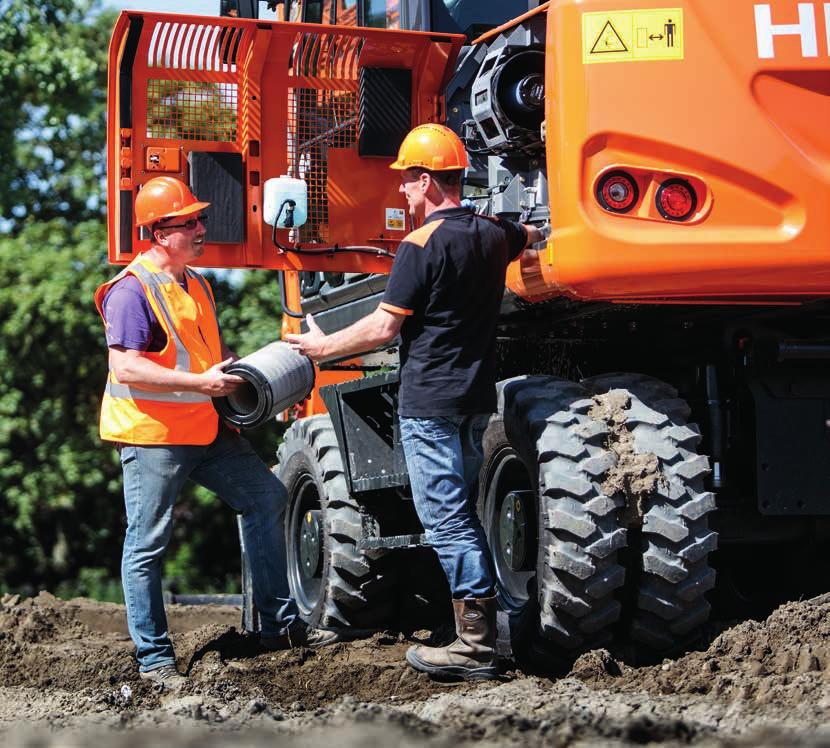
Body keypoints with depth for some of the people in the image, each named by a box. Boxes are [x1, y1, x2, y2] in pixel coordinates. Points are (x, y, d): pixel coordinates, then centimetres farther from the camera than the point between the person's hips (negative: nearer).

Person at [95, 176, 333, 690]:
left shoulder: (197, 285, 14)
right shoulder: (132, 291, -15)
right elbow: (125, 367, -24)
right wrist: (202, 382, -26)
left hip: (205, 429, 9)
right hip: (152, 435, -9)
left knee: (266, 497, 9)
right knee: (148, 545, -1)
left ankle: (280, 624, 17)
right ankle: (154, 658, 7)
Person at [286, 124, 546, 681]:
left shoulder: (421, 247, -15)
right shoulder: (492, 234, 9)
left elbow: (384, 327, -12)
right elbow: (531, 236, 33)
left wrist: (323, 347, 2)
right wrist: (530, 236, 57)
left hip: (429, 404, -8)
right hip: (477, 398, 8)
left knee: (447, 521, -6)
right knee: (462, 512, 16)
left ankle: (475, 647, -7)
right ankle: (484, 630, 17)